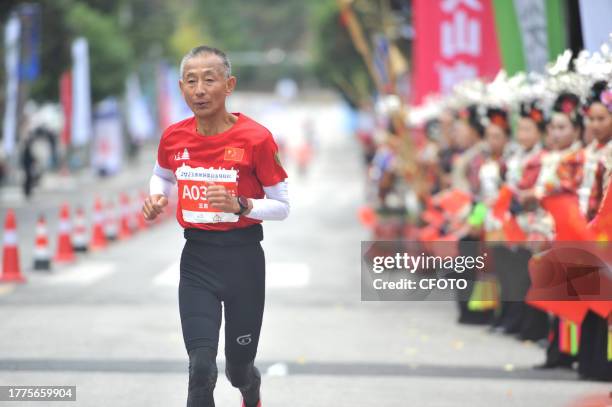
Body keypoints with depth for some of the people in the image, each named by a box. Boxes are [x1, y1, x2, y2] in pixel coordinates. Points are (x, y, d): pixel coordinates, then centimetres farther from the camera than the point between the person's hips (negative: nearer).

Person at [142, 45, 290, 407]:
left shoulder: (256, 139, -14)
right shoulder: (174, 138, -3)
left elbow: (282, 206, -6)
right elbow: (163, 175, 21)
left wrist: (240, 205, -24)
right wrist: (157, 199, -1)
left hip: (243, 258, -2)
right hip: (197, 258, 2)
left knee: (239, 369, 14)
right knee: (201, 367, -13)